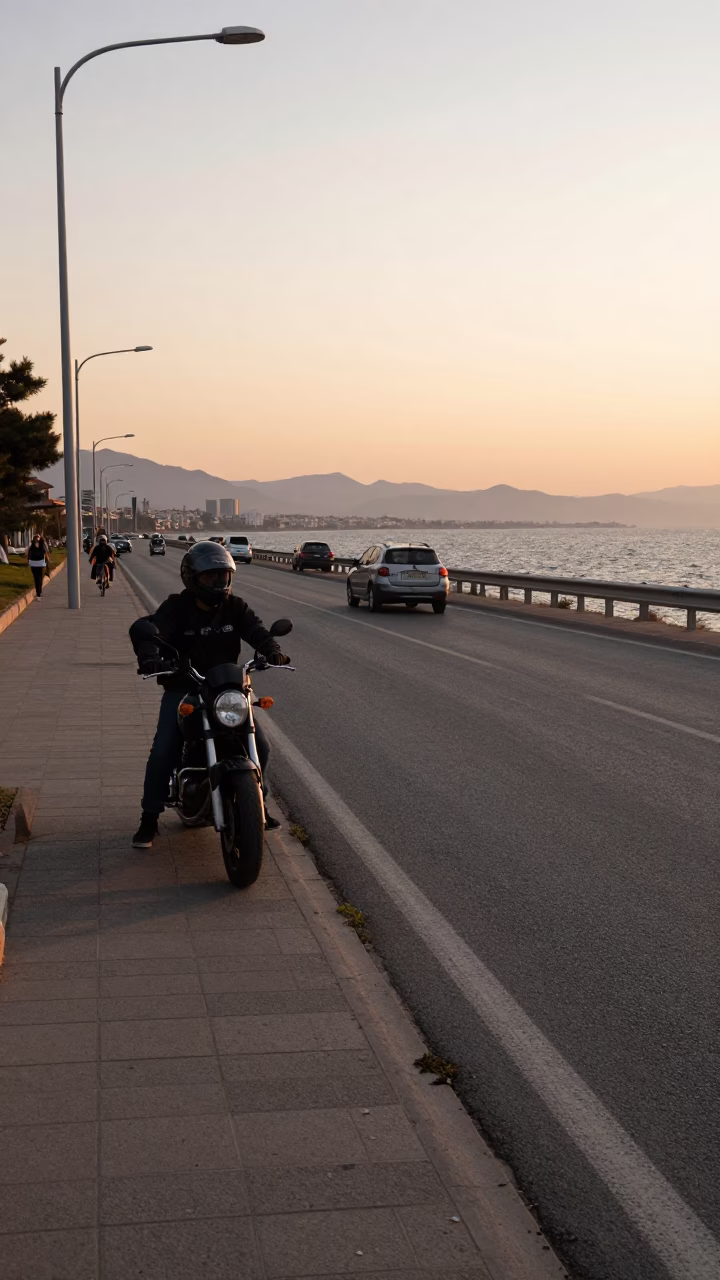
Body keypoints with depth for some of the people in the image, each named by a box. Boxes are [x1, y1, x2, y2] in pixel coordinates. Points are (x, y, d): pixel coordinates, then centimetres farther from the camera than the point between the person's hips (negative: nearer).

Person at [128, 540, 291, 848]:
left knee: (260, 747, -1)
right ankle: (149, 818, -4)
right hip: (182, 687, -3)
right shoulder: (177, 607, -9)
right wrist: (149, 655, -49)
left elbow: (256, 631, -14)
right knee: (163, 751, -18)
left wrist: (272, 651, -37)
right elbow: (145, 628, -26)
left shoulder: (235, 608, 2)